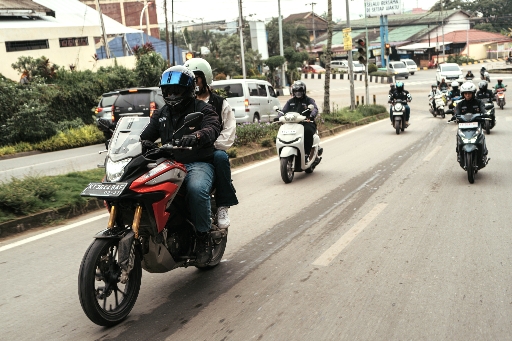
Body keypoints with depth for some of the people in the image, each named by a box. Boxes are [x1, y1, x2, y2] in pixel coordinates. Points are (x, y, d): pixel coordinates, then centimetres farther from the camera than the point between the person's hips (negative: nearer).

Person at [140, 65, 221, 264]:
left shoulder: (203, 110, 3)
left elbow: (211, 129, -18)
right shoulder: (161, 114, 23)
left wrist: (194, 137, -41)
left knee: (196, 189, -37)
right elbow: (146, 135, 14)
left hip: (198, 163, -5)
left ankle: (204, 236, -20)